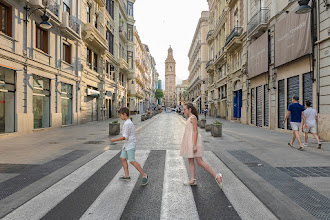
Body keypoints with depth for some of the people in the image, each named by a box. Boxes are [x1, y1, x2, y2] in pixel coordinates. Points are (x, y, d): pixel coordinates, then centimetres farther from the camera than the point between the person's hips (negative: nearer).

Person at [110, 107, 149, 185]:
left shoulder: (127, 124, -19)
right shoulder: (129, 122, 13)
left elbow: (125, 137, -22)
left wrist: (115, 140, -16)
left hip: (130, 144, -10)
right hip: (126, 144, 10)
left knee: (132, 161, -11)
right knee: (122, 158, 10)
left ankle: (144, 175, -5)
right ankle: (127, 176, 16)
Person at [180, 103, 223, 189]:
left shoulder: (193, 118, -13)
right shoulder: (189, 118, 15)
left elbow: (195, 132, -18)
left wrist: (194, 145, -22)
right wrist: (188, 145, 23)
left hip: (193, 141, -10)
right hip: (189, 142, 10)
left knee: (200, 162, -7)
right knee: (190, 161, 9)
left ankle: (217, 176, 0)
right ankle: (193, 180, 15)